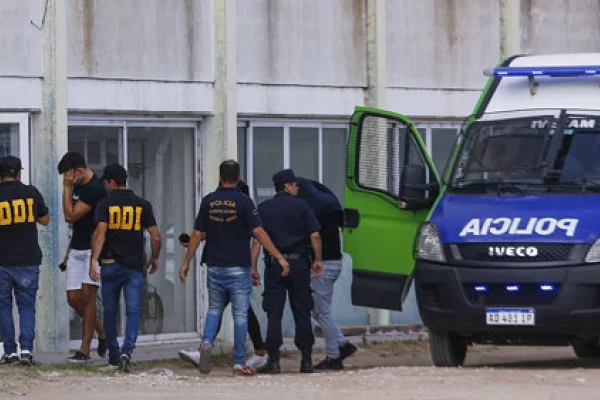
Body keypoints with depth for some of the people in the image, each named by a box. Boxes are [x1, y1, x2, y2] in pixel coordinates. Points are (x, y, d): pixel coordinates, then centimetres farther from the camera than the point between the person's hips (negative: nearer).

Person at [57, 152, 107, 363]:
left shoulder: (95, 189, -16)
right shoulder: (77, 187, 13)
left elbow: (70, 216, -19)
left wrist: (67, 188, -13)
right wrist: (68, 252, 22)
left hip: (94, 249, -9)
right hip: (77, 249, 9)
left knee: (87, 296, -11)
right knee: (73, 298, 3)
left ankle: (85, 350, -11)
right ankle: (102, 333, 22)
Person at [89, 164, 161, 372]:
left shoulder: (105, 204, -2)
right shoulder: (142, 204, 4)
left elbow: (100, 232, -15)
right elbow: (155, 237, 2)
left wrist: (94, 260, -17)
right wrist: (154, 258, 18)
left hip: (110, 264, 0)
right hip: (135, 266, 1)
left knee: (110, 311, 11)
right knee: (133, 311, -2)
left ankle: (113, 357, 17)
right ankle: (127, 350, -23)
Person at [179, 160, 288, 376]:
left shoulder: (208, 202, 2)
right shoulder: (243, 201, -8)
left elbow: (197, 235, 3)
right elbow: (258, 232, -14)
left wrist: (186, 262, 12)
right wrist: (279, 257, -11)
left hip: (215, 267, 3)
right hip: (239, 267, -3)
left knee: (214, 309, 18)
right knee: (240, 314, 3)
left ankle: (207, 342, -9)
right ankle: (239, 363, 3)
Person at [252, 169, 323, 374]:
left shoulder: (264, 209, 4)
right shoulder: (301, 206, 0)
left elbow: (257, 240, 0)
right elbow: (314, 236, -5)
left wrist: (253, 267, 2)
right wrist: (318, 260, 5)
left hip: (274, 265, 0)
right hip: (298, 263, 0)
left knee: (274, 314, 0)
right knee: (302, 313, 7)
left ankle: (273, 361, -6)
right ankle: (306, 360, 8)